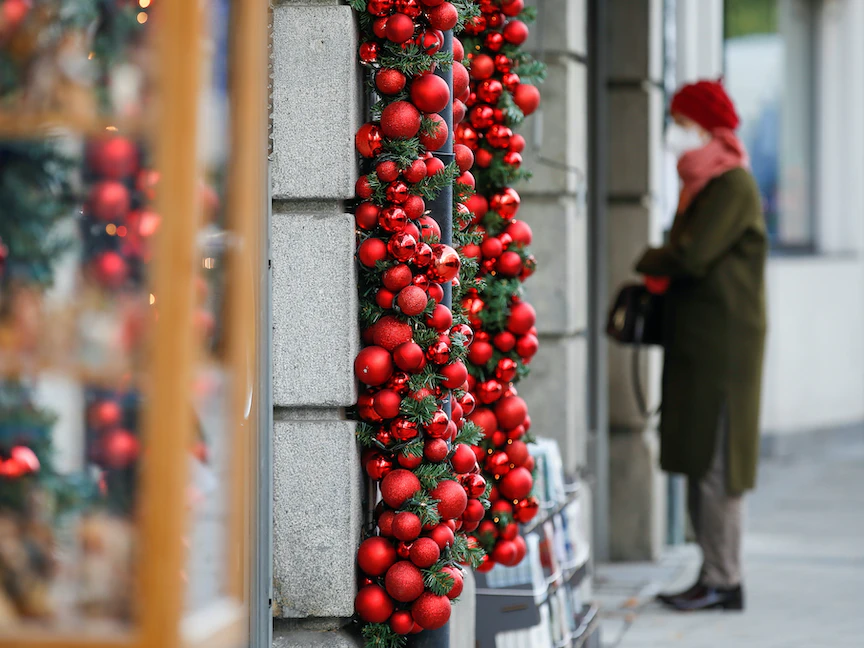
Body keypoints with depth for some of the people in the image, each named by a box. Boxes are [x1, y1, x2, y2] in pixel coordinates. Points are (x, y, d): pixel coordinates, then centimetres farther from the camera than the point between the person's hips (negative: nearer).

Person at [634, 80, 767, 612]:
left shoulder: (733, 186, -12)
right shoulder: (702, 184, 18)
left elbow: (691, 257, -20)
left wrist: (650, 262, -2)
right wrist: (661, 273, 1)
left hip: (724, 344, -10)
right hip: (697, 345, 10)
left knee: (714, 463, -8)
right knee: (696, 463, 11)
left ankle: (724, 582, -5)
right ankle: (714, 574, 15)